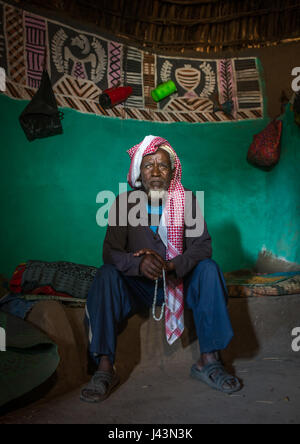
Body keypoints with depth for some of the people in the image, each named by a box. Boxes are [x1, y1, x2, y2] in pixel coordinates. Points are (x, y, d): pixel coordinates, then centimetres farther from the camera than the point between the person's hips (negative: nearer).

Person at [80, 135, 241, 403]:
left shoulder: (187, 201, -4)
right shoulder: (124, 203, -6)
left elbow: (203, 246, -12)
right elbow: (110, 252, -13)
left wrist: (170, 266, -31)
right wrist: (139, 264, -35)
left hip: (179, 281, 1)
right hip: (138, 285, 0)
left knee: (209, 269, -25)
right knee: (106, 275, -27)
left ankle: (209, 360, -23)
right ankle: (105, 368, -29)